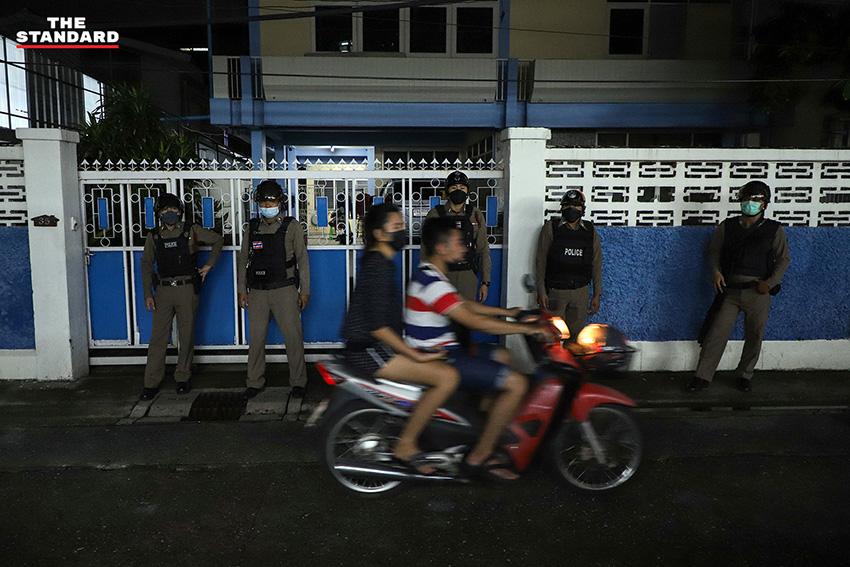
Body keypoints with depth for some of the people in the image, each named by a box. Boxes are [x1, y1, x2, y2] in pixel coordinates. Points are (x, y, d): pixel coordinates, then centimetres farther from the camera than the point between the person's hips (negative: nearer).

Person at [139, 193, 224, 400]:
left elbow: (218, 240, 13)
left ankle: (183, 378, 19)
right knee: (158, 337, -1)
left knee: (186, 336, 6)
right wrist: (148, 294, 1)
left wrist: (209, 265, 6)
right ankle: (151, 384, 6)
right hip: (163, 291, 1)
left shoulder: (191, 231, 1)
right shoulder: (154, 236, 6)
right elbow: (147, 264, 8)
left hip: (187, 289, -1)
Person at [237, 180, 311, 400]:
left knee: (293, 336, -2)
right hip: (257, 292, 3)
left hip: (284, 291, -3)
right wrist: (241, 290, 8)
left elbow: (302, 260, 2)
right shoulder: (252, 229, 10)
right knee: (256, 338, 6)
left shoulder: (292, 226, 2)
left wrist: (305, 291, -2)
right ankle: (255, 383, 18)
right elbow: (243, 260, 15)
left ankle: (298, 382, 10)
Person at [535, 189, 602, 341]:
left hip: (581, 292, 3)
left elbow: (596, 263, 8)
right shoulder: (551, 228, -2)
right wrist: (541, 291, -9)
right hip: (555, 291, -3)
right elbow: (540, 261, -3)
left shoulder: (590, 231, 6)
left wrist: (597, 294, 5)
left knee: (576, 334, 9)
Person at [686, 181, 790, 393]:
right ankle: (702, 377, 1)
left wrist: (770, 282, -8)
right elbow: (714, 251, 13)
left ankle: (744, 376, 25)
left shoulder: (774, 230, 6)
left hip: (758, 292, 0)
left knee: (754, 336, 7)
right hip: (730, 290, 0)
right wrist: (715, 271, -6)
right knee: (716, 333, -5)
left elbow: (784, 258, 6)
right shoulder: (727, 226, 9)